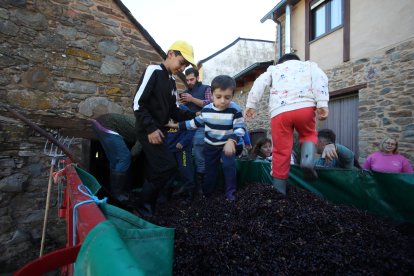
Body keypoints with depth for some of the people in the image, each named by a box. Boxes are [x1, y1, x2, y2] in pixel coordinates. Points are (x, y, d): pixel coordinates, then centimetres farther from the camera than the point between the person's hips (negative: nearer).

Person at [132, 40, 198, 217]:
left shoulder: (172, 81, 17)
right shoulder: (154, 71, -8)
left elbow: (173, 111, 13)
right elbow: (138, 103, -16)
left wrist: (194, 115, 0)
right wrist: (150, 128, -22)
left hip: (159, 130, 9)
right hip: (149, 131, -9)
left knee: (157, 170, 9)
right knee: (168, 167, -14)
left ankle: (147, 206, 22)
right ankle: (144, 207, 3)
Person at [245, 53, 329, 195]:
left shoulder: (274, 68, 32)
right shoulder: (309, 65, 30)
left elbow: (259, 83, 12)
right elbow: (320, 78, 7)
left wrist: (251, 105, 7)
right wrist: (322, 104, -4)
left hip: (279, 111, 0)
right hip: (304, 107, 0)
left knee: (281, 152, 6)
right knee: (308, 134, 27)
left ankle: (279, 192, 12)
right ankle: (307, 159, -3)